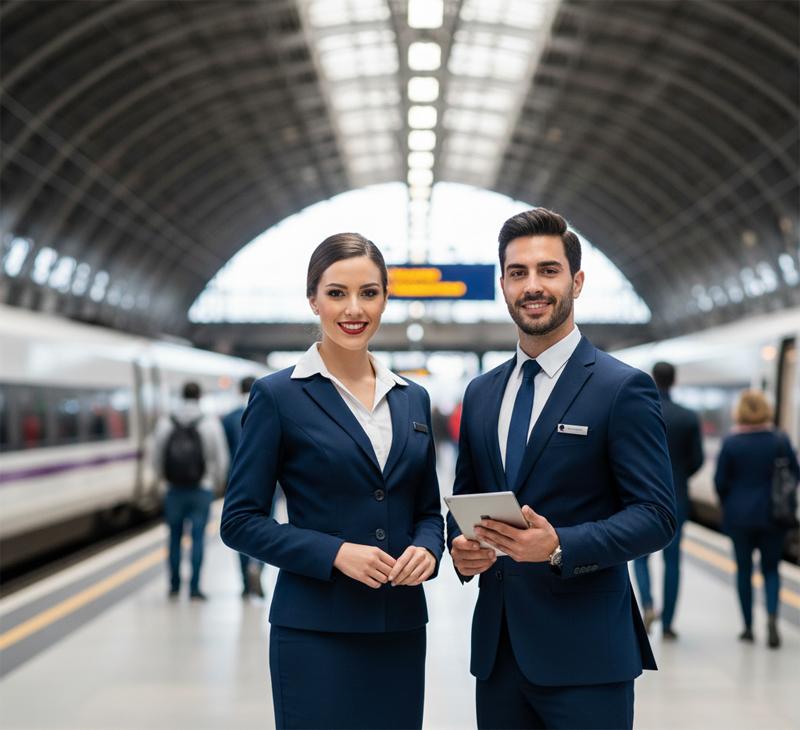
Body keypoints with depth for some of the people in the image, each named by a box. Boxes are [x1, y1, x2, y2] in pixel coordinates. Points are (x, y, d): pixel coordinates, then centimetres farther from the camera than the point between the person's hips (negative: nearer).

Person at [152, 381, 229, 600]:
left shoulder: (165, 424, -2)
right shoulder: (210, 423, -6)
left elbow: (157, 458, 3)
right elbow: (221, 457, -2)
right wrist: (218, 482, 16)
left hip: (175, 490, 2)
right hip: (202, 489, -2)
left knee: (175, 537, 13)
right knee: (198, 537, 2)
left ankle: (174, 586, 18)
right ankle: (194, 588, 0)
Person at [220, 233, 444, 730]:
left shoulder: (413, 400, 10)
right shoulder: (278, 396, -5)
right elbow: (240, 522, -6)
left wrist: (427, 549, -7)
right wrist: (335, 553, -17)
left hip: (401, 629, 5)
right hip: (316, 630, -4)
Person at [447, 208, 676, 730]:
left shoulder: (623, 389, -6)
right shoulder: (481, 394, 12)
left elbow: (656, 515, -10)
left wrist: (559, 547, -24)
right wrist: (460, 547, -2)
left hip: (584, 653, -5)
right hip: (497, 647, 5)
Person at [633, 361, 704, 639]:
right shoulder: (689, 418, -3)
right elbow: (697, 460, 0)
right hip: (676, 500, 1)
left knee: (641, 556, 14)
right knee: (672, 560, 9)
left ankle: (647, 605, -10)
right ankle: (667, 623, 10)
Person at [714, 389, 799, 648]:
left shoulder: (731, 443, -9)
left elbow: (720, 481, -6)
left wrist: (729, 505, 13)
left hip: (739, 514, -1)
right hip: (773, 514, 1)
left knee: (744, 569, 11)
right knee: (771, 569, 11)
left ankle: (748, 627, 14)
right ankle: (772, 615, -11)